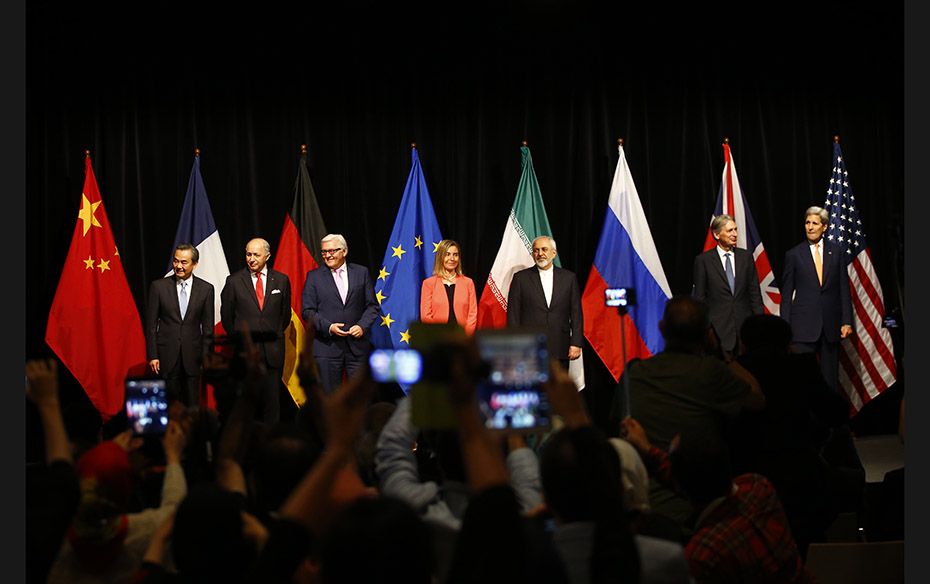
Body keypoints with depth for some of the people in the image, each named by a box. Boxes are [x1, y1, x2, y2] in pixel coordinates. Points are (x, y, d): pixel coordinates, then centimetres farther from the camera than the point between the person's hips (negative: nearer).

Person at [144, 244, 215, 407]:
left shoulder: (206, 289, 2)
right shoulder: (158, 286, 0)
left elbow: (208, 327, 5)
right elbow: (151, 324, 2)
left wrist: (206, 357, 1)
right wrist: (152, 356, -3)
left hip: (192, 356, 1)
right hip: (166, 355, -1)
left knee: (192, 403, 4)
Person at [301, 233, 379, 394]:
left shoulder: (361, 272, 9)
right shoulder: (314, 276, 5)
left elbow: (372, 305, 9)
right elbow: (308, 311, 1)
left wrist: (362, 326, -8)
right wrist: (328, 327, -13)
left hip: (358, 344, 1)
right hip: (327, 346, -1)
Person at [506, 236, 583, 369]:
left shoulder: (569, 278, 10)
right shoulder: (521, 278, 6)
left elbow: (576, 313, 8)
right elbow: (513, 314, 3)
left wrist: (576, 343, 0)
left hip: (560, 351, 2)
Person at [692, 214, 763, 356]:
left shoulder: (746, 257, 9)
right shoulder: (703, 260, 0)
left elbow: (755, 292, 10)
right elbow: (699, 297, 2)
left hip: (744, 324, 3)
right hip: (718, 328, -3)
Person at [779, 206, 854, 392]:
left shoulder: (836, 253, 8)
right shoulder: (794, 255, 4)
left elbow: (844, 290, 9)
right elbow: (786, 294, 5)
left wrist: (847, 321, 1)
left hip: (831, 325, 2)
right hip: (804, 326, -2)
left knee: (830, 377, 6)